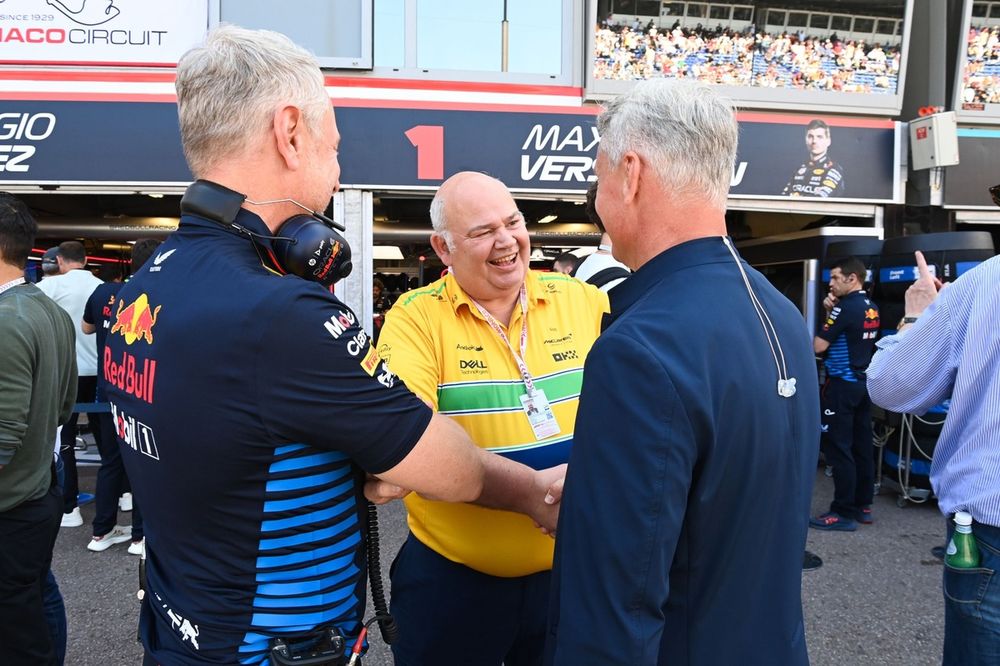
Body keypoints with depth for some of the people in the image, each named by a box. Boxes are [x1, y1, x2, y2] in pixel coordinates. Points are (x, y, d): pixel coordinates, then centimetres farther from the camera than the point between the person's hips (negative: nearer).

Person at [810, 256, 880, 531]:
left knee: (839, 449, -6)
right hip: (863, 383, 9)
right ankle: (863, 506, 18)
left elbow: (819, 346, -15)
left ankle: (844, 513, -3)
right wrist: (833, 312, 7)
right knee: (862, 446, 12)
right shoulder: (871, 308, 11)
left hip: (842, 384, -9)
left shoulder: (846, 307, -16)